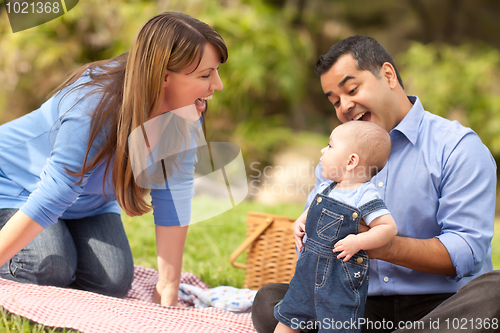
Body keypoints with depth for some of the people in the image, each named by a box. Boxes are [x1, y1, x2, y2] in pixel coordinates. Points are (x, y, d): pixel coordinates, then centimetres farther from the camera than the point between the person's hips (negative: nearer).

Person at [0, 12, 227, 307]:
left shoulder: (185, 115, -20)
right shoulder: (97, 108, -40)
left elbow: (173, 196, -18)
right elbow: (49, 199, -37)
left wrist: (168, 288, -19)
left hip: (92, 200, 6)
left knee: (114, 280, -13)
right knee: (52, 268, -27)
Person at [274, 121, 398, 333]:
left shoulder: (365, 197, -17)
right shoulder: (326, 188, 7)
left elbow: (389, 227, -19)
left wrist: (358, 241, -27)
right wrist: (300, 222, 8)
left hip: (342, 278, -7)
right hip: (309, 268, 8)